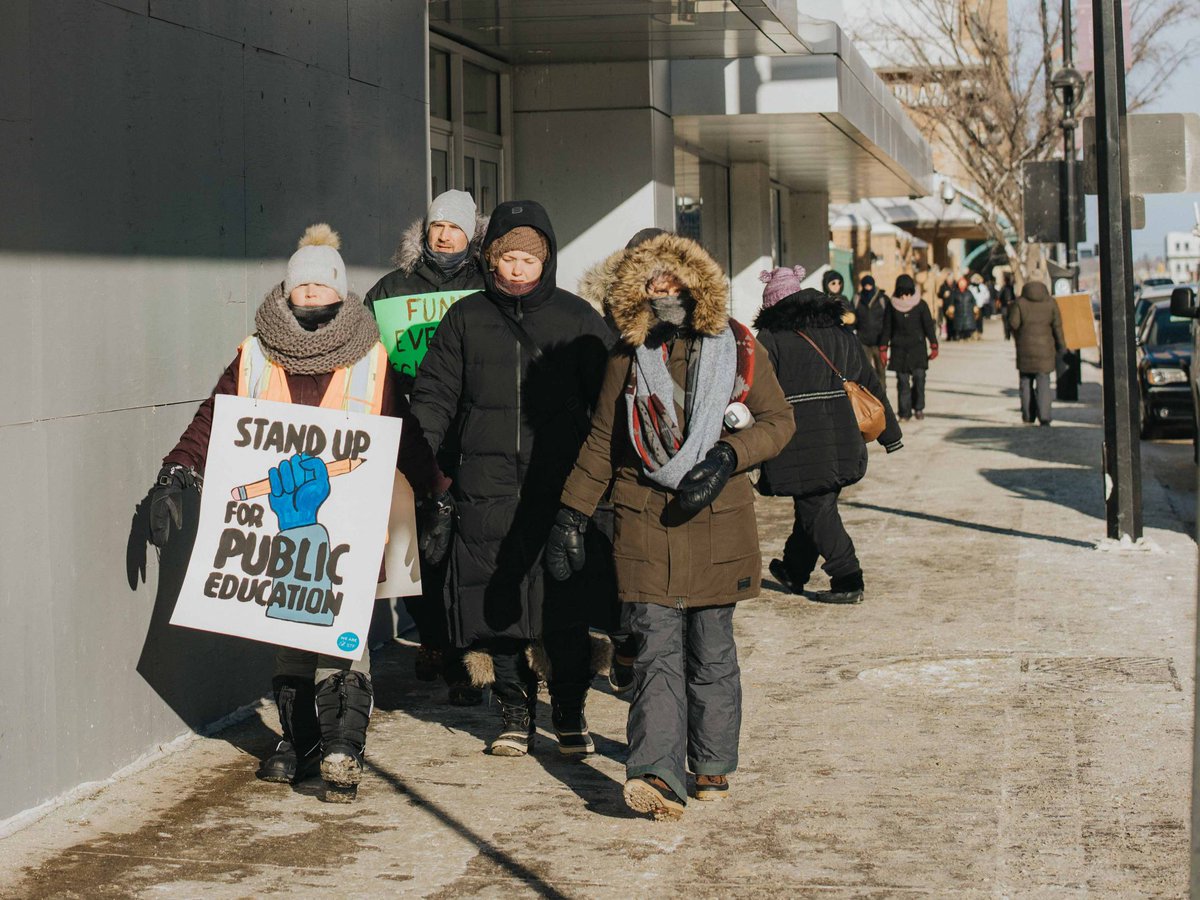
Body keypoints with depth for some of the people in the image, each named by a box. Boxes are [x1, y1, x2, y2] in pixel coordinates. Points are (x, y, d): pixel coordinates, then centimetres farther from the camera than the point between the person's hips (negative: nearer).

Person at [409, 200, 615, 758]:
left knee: (565, 607, -4)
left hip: (561, 488, -1)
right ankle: (515, 712, 18)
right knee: (496, 607, 4)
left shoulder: (577, 319, 5)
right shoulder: (465, 319, 9)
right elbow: (435, 396, 10)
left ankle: (570, 713, 13)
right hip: (487, 492, 2)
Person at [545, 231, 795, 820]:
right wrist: (572, 515, 7)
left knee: (711, 650, 8)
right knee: (656, 649, -8)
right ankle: (657, 773, -15)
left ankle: (713, 766, 21)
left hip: (718, 523, 0)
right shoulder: (628, 358, 7)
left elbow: (778, 420, 7)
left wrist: (726, 458, -10)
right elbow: (600, 444, 12)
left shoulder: (738, 349, 4)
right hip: (645, 523, 0)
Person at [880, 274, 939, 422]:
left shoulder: (920, 306, 1)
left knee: (919, 377, -8)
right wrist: (883, 349, 5)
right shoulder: (892, 307, 4)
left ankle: (918, 408, 10)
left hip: (917, 348, -1)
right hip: (899, 350, 1)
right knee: (903, 381, -3)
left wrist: (933, 346, -1)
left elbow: (929, 326, 4)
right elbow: (887, 329, 8)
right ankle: (905, 412, 1)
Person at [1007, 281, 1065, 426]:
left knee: (1026, 382, 10)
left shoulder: (1020, 303, -3)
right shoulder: (1050, 302, 2)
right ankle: (1044, 416, -10)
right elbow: (1057, 326, 1)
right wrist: (1061, 347, 8)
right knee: (1043, 382, 2)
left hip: (1025, 349, -1)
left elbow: (1013, 323, -9)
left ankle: (1028, 417, 10)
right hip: (1045, 348, 1)